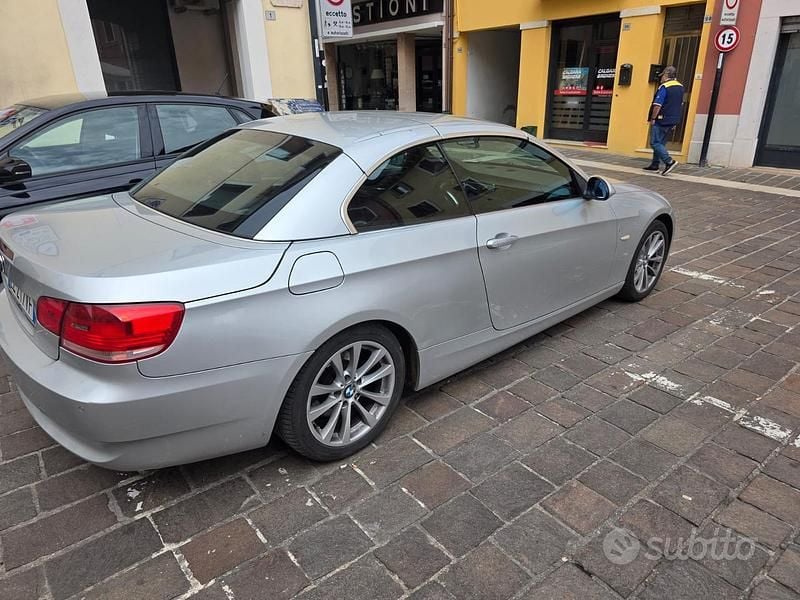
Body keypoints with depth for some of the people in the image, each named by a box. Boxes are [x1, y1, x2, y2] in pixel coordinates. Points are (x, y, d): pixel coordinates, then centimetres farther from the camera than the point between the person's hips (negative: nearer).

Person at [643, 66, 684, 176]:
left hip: (661, 120, -8)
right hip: (672, 121, 9)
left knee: (655, 143, -8)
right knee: (661, 143, 15)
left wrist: (653, 118, -10)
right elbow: (680, 104, 20)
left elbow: (657, 105, -19)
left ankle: (669, 162, -19)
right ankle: (655, 164, 18)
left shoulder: (664, 87, -13)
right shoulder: (680, 87, 14)